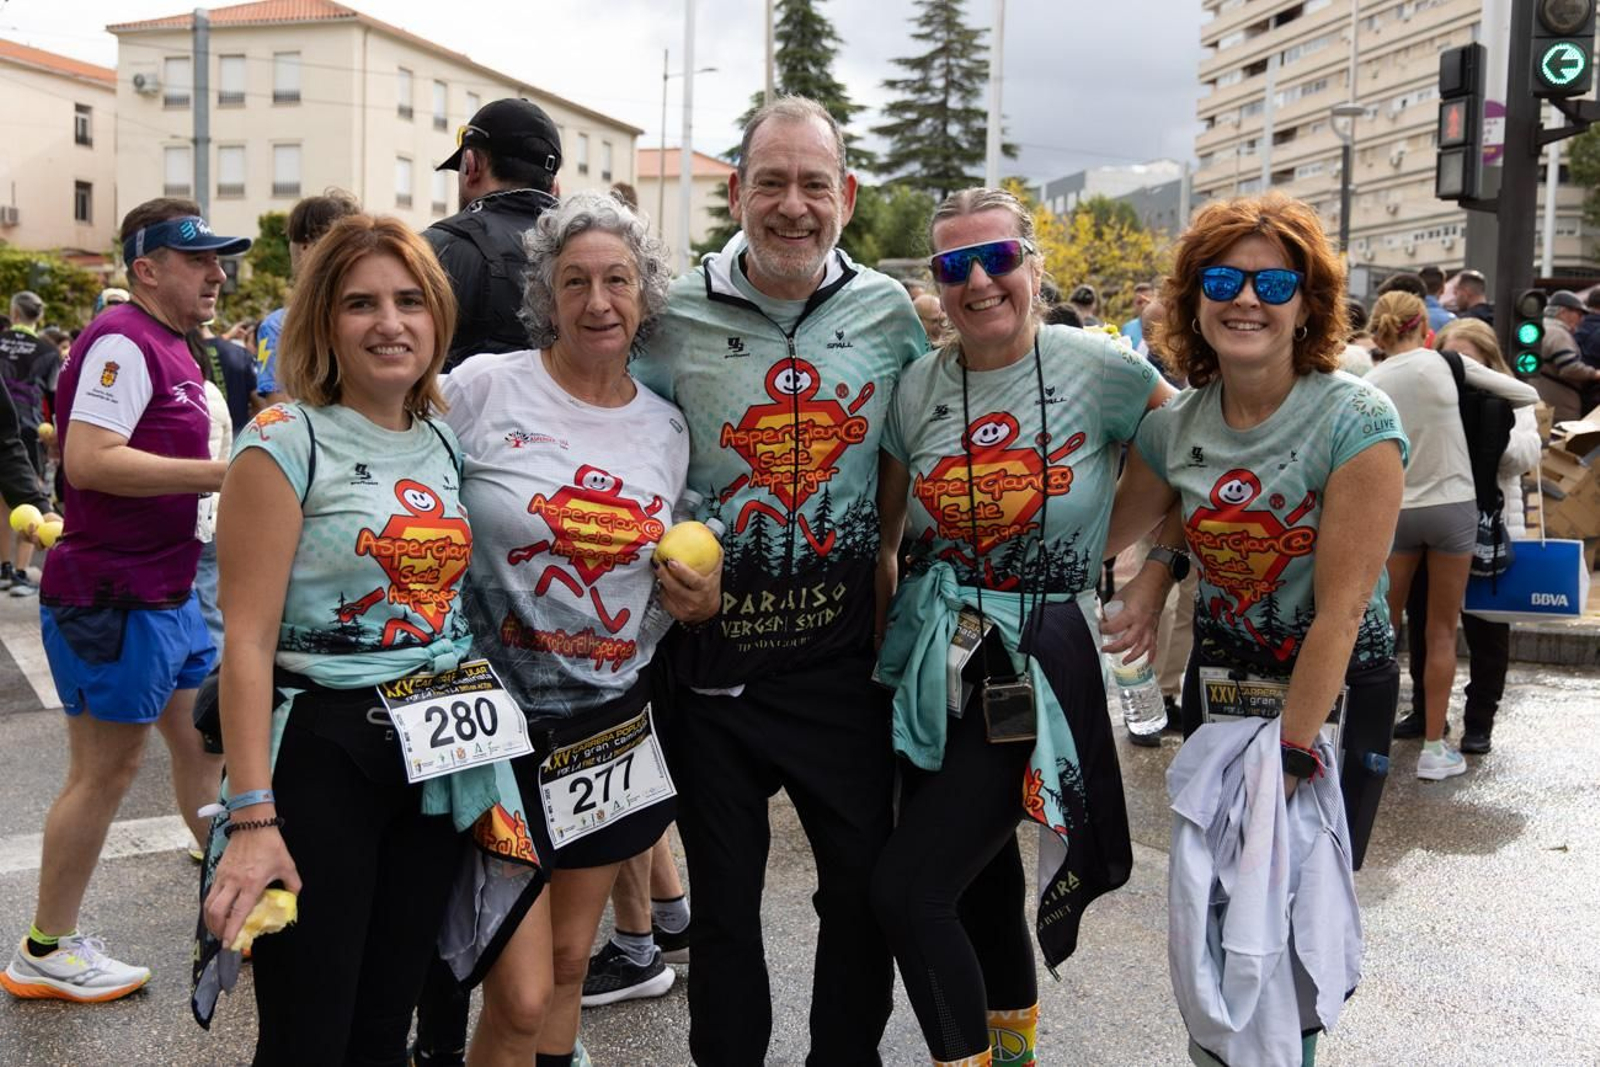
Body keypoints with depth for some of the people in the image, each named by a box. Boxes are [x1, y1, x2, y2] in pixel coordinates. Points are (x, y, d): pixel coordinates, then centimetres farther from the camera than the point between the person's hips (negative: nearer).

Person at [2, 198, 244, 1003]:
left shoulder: (169, 348, 14)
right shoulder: (122, 342, -17)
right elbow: (88, 460, -28)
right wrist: (221, 472, -27)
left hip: (165, 591, 10)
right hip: (112, 596, -10)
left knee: (205, 742, 16)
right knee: (105, 768, 0)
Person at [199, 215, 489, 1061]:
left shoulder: (446, 442, 9)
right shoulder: (286, 442, -9)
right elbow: (247, 642, -14)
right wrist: (252, 816, -18)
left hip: (436, 761, 6)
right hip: (320, 753, -6)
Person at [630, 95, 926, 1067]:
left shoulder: (892, 314, 0)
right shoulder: (677, 317, -4)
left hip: (846, 655, 1)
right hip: (716, 654, -1)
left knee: (865, 885, 11)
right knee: (723, 895, 13)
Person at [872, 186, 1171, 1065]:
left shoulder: (1099, 368, -9)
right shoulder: (918, 385, 3)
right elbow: (883, 529, 10)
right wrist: (878, 631, 5)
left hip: (1040, 660, -5)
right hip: (934, 656, 5)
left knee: (909, 888, -11)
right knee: (982, 881, 19)